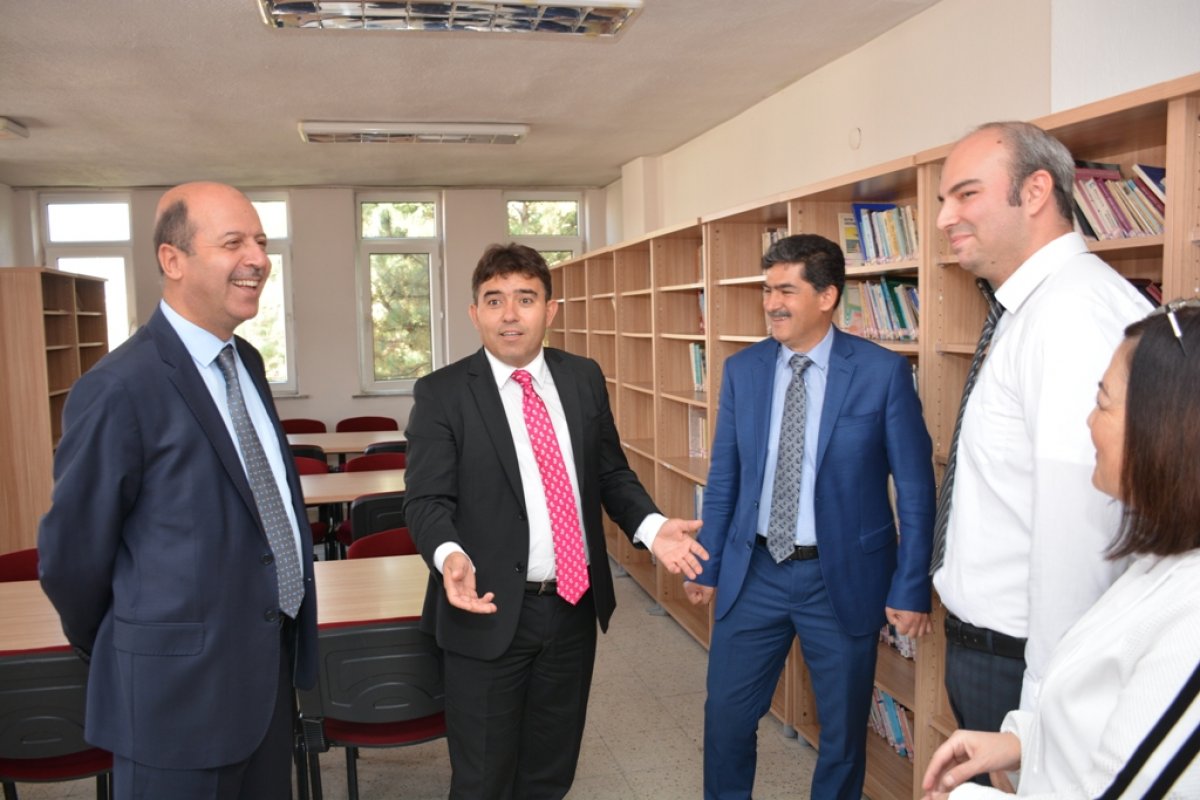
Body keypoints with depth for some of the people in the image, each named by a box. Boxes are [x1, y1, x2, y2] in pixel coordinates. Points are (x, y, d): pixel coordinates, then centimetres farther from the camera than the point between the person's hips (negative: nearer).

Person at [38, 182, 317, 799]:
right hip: (181, 688, -7)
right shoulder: (121, 388, -20)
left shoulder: (246, 363, 6)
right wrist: (125, 654, 4)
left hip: (272, 664, 8)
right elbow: (71, 554, -12)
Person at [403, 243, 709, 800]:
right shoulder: (441, 394, -8)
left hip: (575, 605, 4)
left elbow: (611, 472, 9)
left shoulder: (584, 379, 4)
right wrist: (451, 556, -32)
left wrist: (651, 527, -10)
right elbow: (428, 500, -12)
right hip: (491, 611, -4)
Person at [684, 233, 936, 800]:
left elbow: (915, 488, -7)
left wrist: (911, 589, -8)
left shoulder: (883, 372, -10)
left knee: (843, 729, 15)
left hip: (843, 577, -2)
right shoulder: (742, 370, 0)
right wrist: (707, 565, 8)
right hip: (754, 572, 3)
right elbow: (723, 477, 6)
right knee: (726, 714, 12)